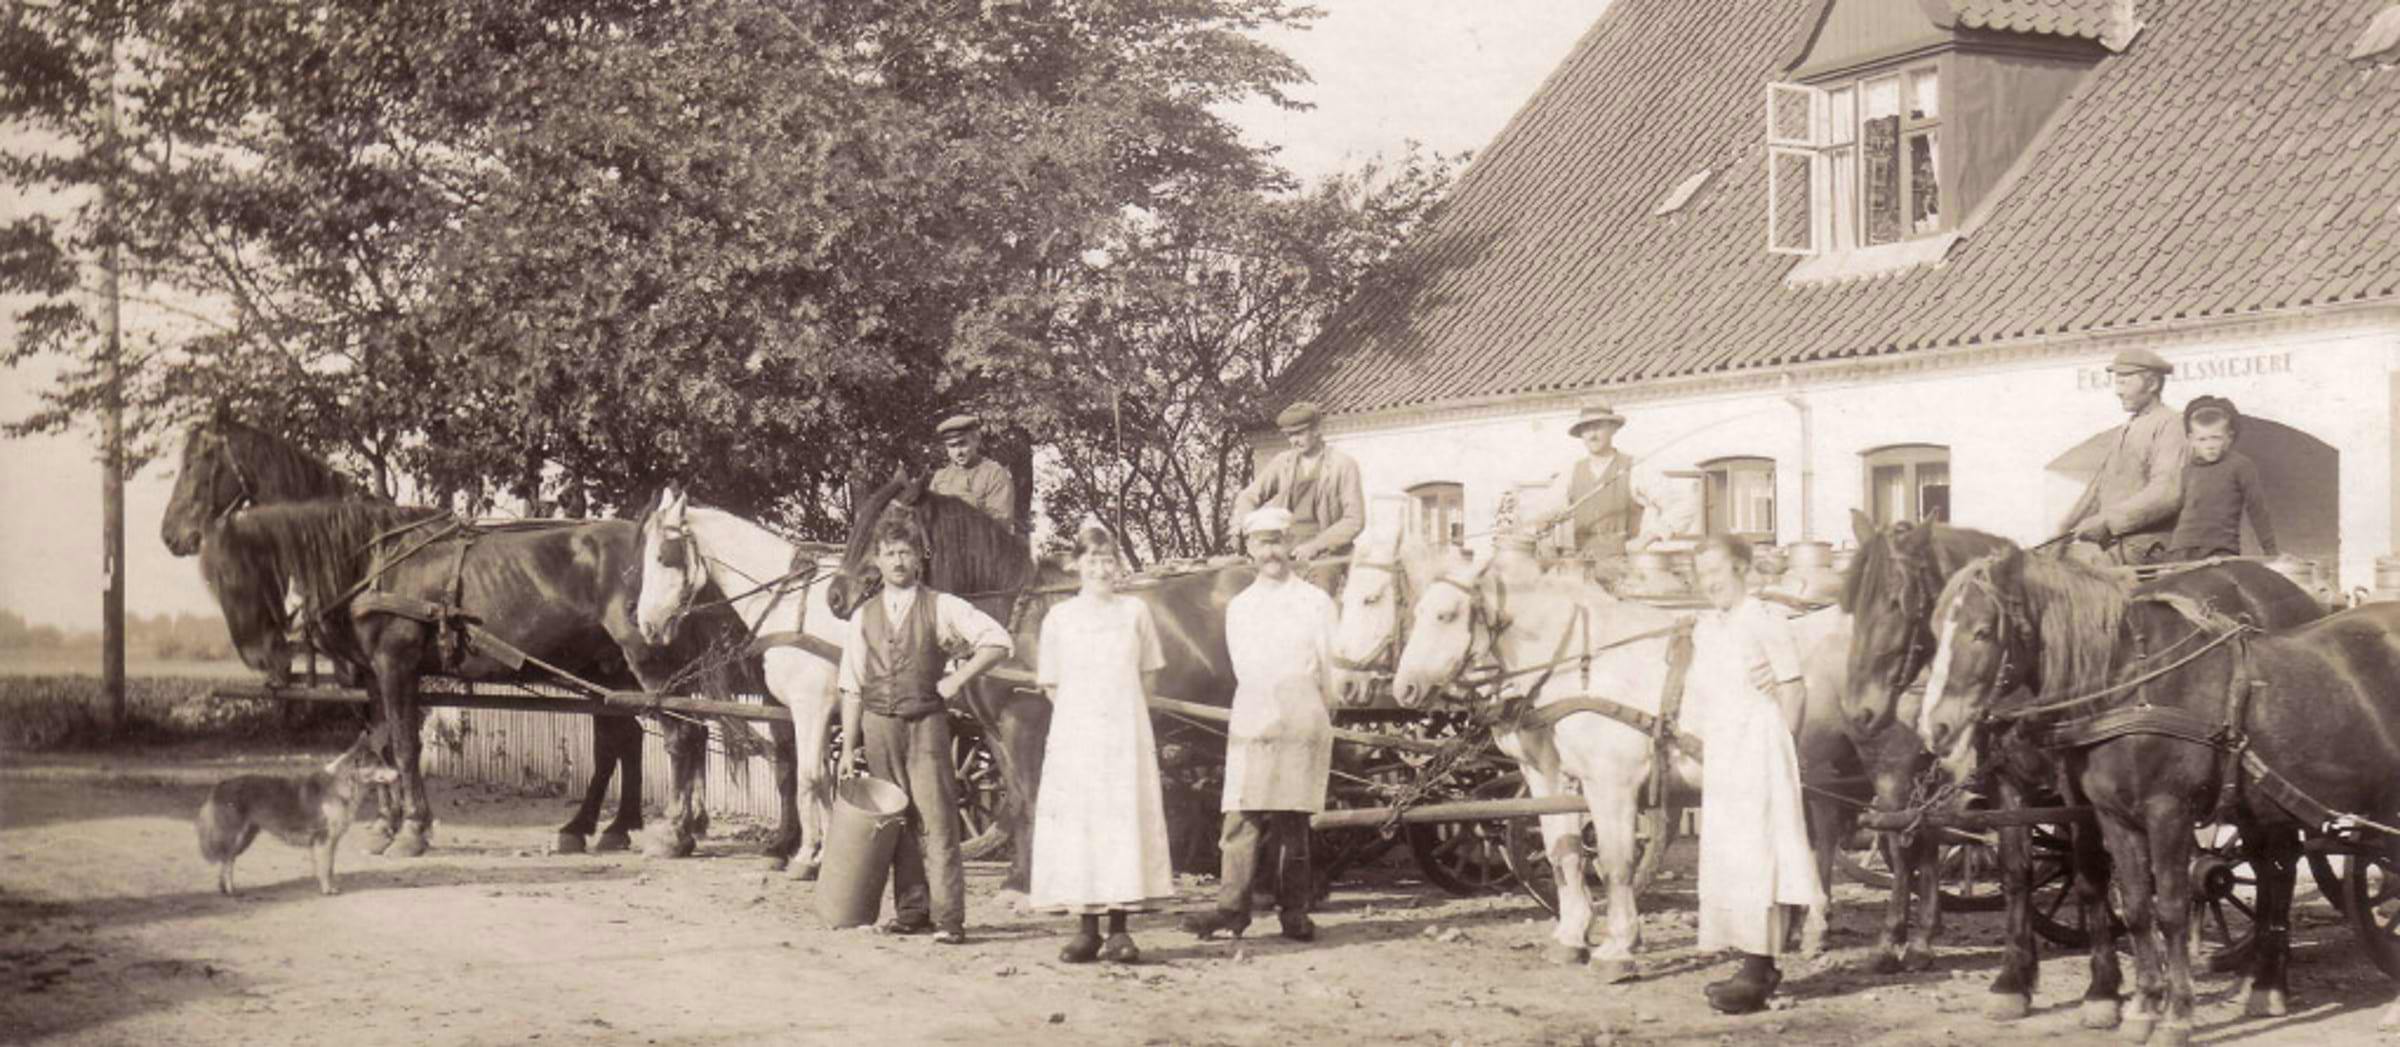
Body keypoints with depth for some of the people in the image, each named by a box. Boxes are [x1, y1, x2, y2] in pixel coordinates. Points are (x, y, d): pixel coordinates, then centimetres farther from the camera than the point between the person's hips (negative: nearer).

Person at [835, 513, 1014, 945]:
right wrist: (849, 747, 5)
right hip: (879, 726, 3)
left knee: (936, 820, -8)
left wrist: (957, 680, -9)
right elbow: (852, 687, 9)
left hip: (926, 723, -3)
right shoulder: (865, 615, 9)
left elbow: (998, 642, -5)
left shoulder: (941, 607, 0)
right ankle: (911, 911, 15)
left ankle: (949, 918, -8)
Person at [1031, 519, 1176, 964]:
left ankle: (1119, 930, 0)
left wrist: (1122, 712, 6)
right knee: (1077, 825, -3)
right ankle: (1087, 930, 3)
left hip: (1125, 735, 0)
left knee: (1125, 823, -4)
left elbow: (1149, 674, 12)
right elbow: (1051, 684, 11)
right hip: (1075, 738, 0)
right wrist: (1083, 715, 5)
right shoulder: (1059, 618, 5)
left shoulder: (1135, 611, 5)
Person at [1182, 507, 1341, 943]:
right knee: (1242, 818, -7)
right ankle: (1232, 906, -11)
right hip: (1251, 725, 2)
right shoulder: (1238, 608, 16)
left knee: (1292, 821, -3)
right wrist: (1265, 706, 10)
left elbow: (1328, 670, 7)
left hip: (1301, 726, -2)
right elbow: (1244, 669, 14)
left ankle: (1294, 911, 1)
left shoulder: (1316, 602, 6)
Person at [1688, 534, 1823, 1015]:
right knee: (1724, 859, 11)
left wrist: (1779, 752, -9)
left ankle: (1757, 973, -8)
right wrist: (1702, 750, 11)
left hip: (1758, 754, -8)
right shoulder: (1704, 629, 13)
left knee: (1756, 857, -9)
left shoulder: (1766, 623, -8)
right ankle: (1757, 967, 20)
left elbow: (1793, 693, -8)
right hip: (1718, 758, 8)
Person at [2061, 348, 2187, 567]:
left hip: (2142, 547, -9)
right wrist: (2065, 531, 13)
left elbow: (2166, 494, -18)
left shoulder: (2168, 424, -6)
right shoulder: (2123, 431, 23)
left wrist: (2106, 521, -21)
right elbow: (2098, 487, 26)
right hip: (2109, 540, 9)